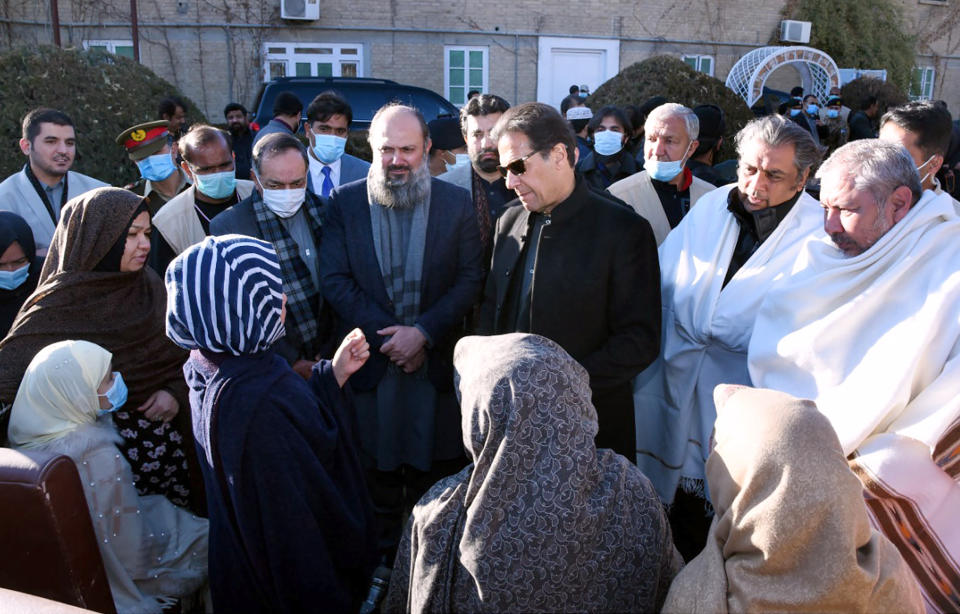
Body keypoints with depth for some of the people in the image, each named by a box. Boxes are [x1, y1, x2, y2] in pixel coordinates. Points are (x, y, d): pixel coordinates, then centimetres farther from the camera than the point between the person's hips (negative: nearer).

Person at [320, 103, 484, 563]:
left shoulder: (457, 203, -1)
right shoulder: (344, 202, 0)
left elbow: (470, 279, -5)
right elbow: (335, 281, -5)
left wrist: (423, 332, -16)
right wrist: (386, 336, -14)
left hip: (437, 363, 0)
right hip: (370, 364, 0)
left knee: (434, 474, 12)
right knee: (376, 474, 13)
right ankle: (382, 564, 33)